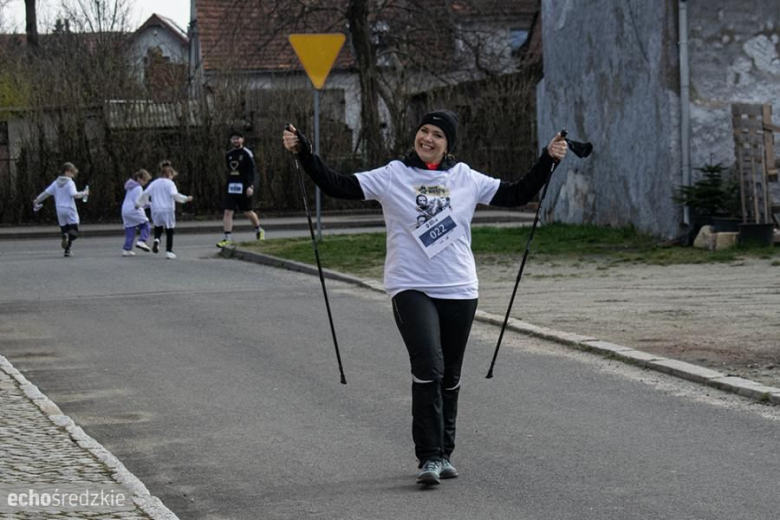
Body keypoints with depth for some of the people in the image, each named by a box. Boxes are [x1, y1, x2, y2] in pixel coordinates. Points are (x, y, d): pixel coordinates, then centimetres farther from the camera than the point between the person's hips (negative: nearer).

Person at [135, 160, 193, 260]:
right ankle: (169, 251, 8)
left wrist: (138, 204, 14)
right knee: (169, 232, 9)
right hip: (168, 210, -3)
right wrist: (186, 199, -8)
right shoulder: (170, 183, -6)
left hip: (156, 211, 3)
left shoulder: (154, 183, 7)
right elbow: (174, 195, -19)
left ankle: (156, 240, -9)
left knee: (158, 227, 22)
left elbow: (145, 194, 3)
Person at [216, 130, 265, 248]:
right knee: (228, 212, -7)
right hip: (230, 186, 4)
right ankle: (227, 238, -8)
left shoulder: (247, 153, -6)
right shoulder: (228, 155, 11)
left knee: (248, 212, 8)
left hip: (243, 187, -4)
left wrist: (251, 186, -21)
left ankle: (259, 231, 33)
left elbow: (251, 171, -11)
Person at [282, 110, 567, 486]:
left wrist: (547, 160, 4)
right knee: (428, 369, -17)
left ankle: (443, 454, 25)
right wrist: (303, 153, -15)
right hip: (411, 289, -3)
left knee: (450, 377, 11)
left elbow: (516, 195, 12)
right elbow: (336, 185, -5)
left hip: (459, 290, 3)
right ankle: (429, 457, -14)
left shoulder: (467, 179, 6)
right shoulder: (392, 177, 0)